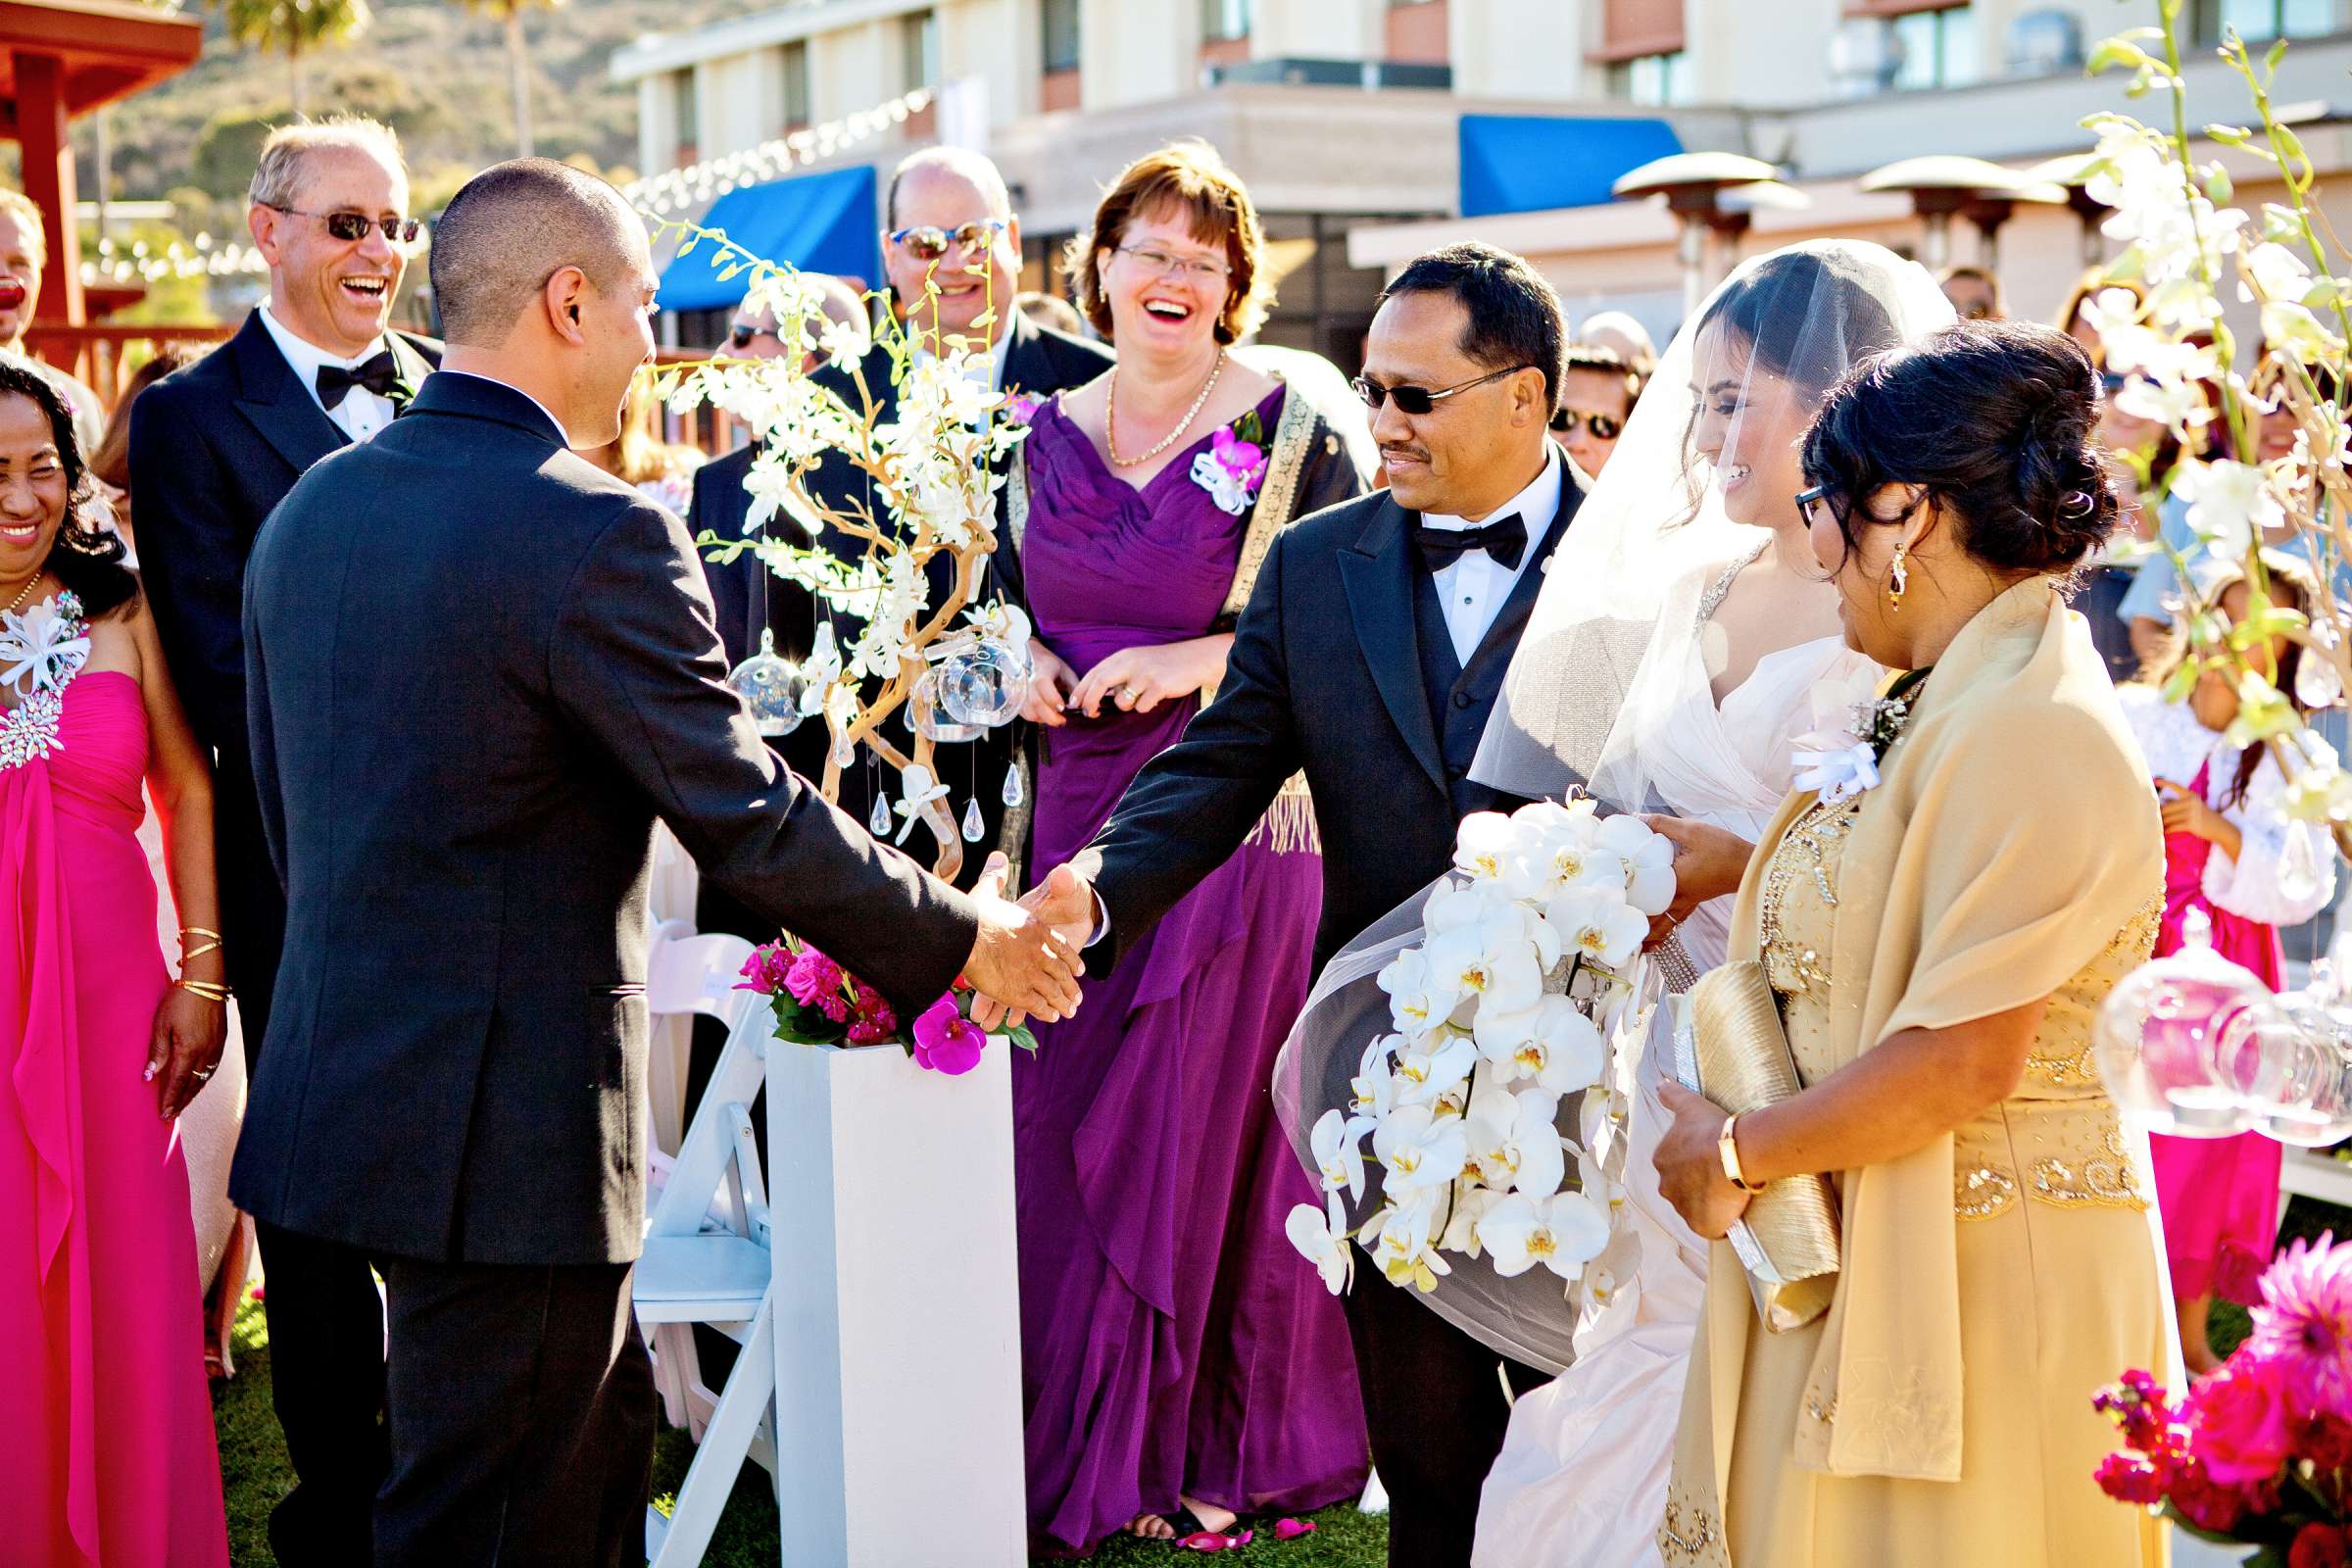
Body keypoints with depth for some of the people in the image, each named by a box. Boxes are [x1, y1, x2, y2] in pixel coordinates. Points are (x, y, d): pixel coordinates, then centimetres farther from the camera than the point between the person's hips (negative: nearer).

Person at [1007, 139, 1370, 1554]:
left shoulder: (1297, 430, -2)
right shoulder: (1047, 437, 12)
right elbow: (1008, 605, 21)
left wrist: (1204, 659, -15)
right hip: (1077, 824, 4)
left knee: (1211, 1130, 0)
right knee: (1063, 1134, 3)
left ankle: (1223, 1452, 16)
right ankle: (1082, 1446, 17)